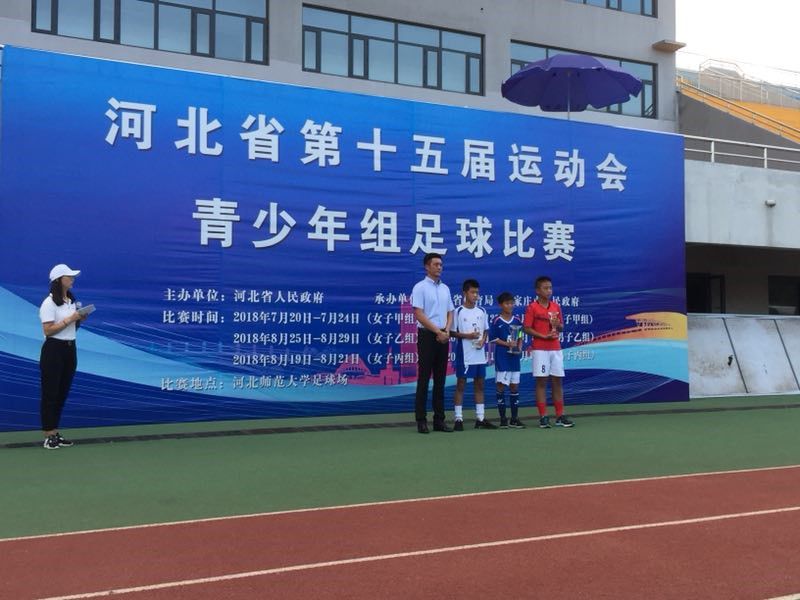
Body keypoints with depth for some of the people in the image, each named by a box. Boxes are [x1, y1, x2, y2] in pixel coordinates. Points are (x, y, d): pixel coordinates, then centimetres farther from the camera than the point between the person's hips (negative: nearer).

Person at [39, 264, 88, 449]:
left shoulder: (71, 300, 11)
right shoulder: (49, 303, -13)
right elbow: (48, 330, -19)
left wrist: (80, 319, 0)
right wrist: (69, 319, -20)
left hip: (70, 349, 8)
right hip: (54, 350, -8)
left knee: (63, 393, 12)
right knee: (50, 394, 0)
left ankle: (55, 433, 20)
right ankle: (49, 436, 6)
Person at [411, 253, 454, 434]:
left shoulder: (445, 288, 14)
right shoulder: (420, 287, -5)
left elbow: (450, 313, 15)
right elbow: (419, 315, -12)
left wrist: (447, 331, -4)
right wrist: (438, 331, -14)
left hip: (443, 337, 6)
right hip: (427, 336, -6)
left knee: (440, 380, 7)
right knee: (424, 379, -3)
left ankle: (439, 419, 12)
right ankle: (421, 420, 1)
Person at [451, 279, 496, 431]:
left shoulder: (481, 311, 8)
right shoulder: (458, 312, -6)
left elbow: (486, 330, 16)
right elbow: (452, 332, -6)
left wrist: (483, 339, -4)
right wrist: (467, 336, -19)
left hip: (480, 354, 5)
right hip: (464, 355, -5)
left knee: (480, 384, 9)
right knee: (461, 384, 0)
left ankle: (480, 418, 17)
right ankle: (458, 419, 5)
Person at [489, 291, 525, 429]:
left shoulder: (517, 320, 7)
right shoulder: (496, 321, -5)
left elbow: (520, 337, 13)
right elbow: (493, 339, -5)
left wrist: (519, 347, -5)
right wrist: (507, 344, -16)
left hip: (514, 357, 4)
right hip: (501, 357, -4)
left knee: (514, 386, 8)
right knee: (501, 386, -1)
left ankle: (514, 418, 16)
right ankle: (503, 418, 7)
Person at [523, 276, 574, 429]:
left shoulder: (556, 307, 10)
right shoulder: (532, 307, -4)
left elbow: (561, 327, 17)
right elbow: (527, 328, -7)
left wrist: (558, 325, -6)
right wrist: (544, 336, -17)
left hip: (556, 349, 5)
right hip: (540, 350, -5)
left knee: (557, 381, 6)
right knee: (541, 382, -1)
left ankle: (560, 416, 12)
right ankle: (543, 417, 3)